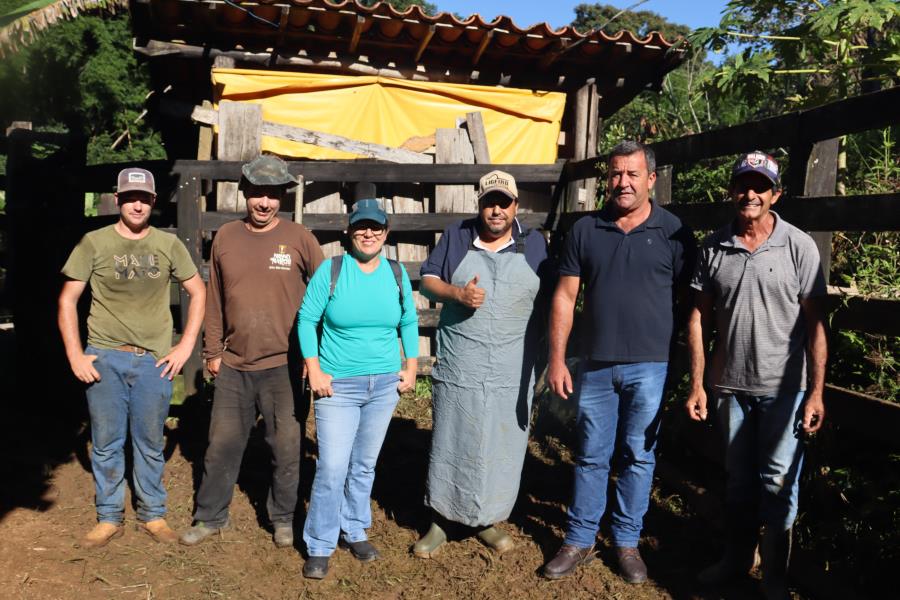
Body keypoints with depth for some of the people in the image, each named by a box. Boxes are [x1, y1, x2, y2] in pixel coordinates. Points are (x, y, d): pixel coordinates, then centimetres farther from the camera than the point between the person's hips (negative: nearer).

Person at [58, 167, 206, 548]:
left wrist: (185, 346, 0)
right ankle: (109, 518, 24)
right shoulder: (94, 243, -1)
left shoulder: (169, 245, 2)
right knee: (106, 444, 8)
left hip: (154, 360, 1)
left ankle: (152, 515, 25)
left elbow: (198, 292, 8)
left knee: (150, 444, 11)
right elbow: (67, 300, 2)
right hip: (105, 359, 0)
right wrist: (75, 355, -5)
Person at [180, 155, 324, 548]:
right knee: (222, 445, 13)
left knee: (286, 447, 8)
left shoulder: (298, 238, -5)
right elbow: (214, 299, 10)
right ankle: (210, 516, 31)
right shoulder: (225, 237, 4)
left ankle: (283, 518, 28)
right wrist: (212, 350, 9)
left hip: (282, 365, -2)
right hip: (234, 364, 3)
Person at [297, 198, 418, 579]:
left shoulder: (397, 273, 3)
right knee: (332, 468, -5)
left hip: (384, 385, 3)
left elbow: (409, 322, 12)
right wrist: (315, 370, -10)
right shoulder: (330, 270, -7)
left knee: (365, 465, 15)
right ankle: (319, 547, 11)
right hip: (338, 385, -3)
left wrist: (411, 367, 6)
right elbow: (307, 320, -4)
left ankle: (354, 531, 32)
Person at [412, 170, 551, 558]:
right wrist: (457, 293, -16)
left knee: (502, 448, 9)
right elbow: (427, 281, 4)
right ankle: (440, 522, 23)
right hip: (458, 366, 0)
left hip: (512, 371, 1)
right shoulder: (456, 236, 4)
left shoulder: (534, 244, 5)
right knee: (450, 443, 8)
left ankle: (488, 520, 28)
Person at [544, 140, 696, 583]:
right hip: (595, 365, 2)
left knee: (638, 456, 10)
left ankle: (627, 541, 27)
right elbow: (565, 297, 3)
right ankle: (579, 540, 25)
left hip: (649, 367, -1)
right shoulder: (585, 230, 3)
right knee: (591, 456, 11)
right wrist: (557, 360, -1)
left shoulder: (673, 232, -1)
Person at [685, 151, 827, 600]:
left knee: (778, 484, 6)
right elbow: (699, 317, 3)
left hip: (783, 389, -2)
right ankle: (736, 558, 35)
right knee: (738, 480, 17)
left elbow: (814, 323, -6)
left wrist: (816, 392, -9)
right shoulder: (714, 247, 1)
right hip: (730, 386, 3)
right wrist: (696, 384, 0)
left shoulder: (799, 246, -6)